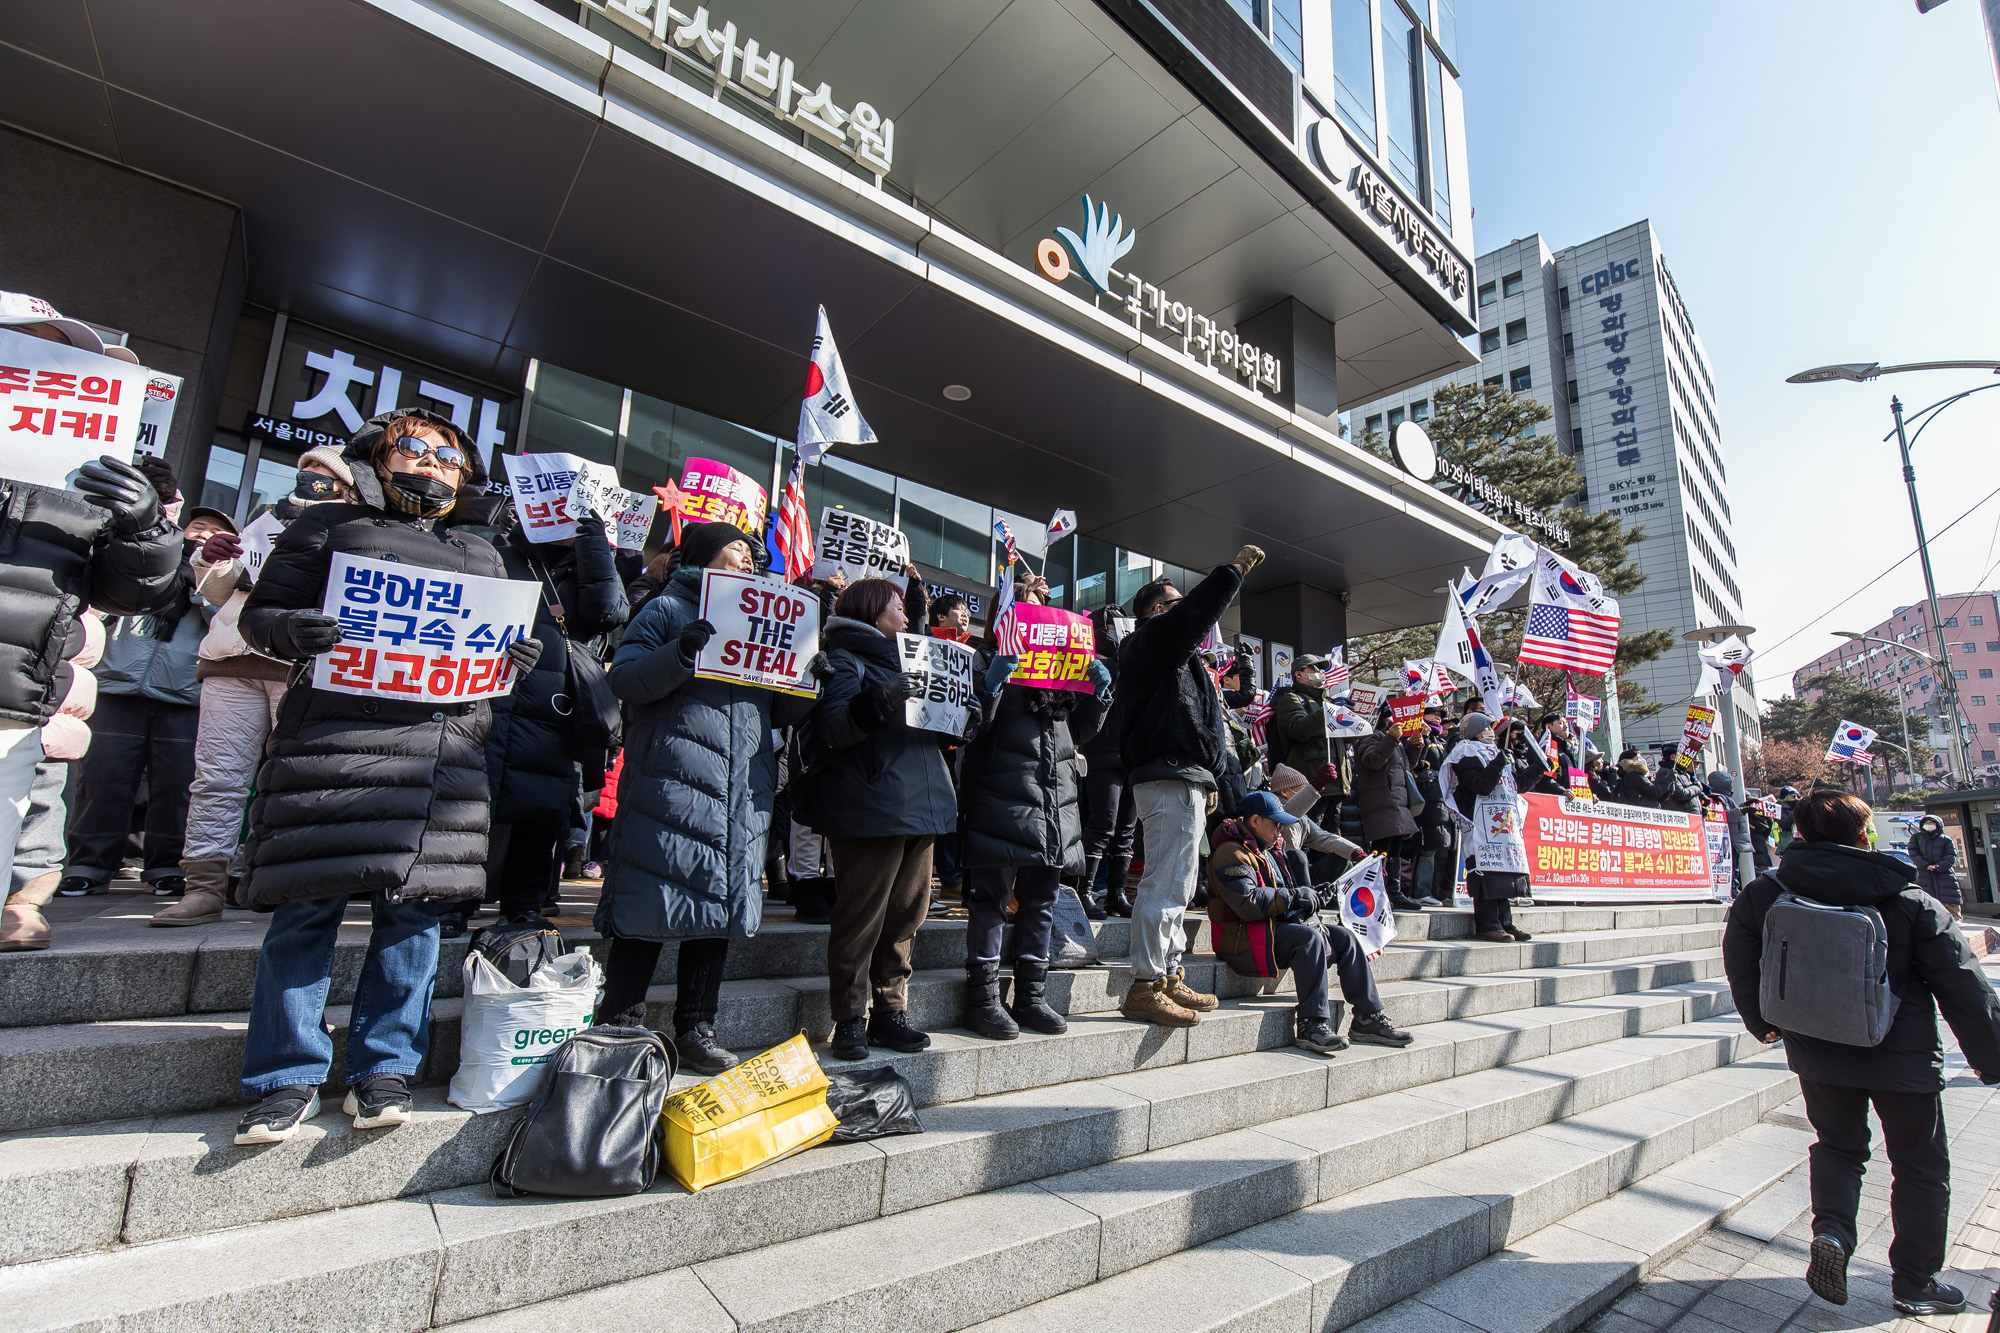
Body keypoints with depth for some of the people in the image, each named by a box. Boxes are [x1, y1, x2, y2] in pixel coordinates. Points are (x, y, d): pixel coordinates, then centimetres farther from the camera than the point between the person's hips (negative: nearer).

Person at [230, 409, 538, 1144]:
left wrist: (516, 660, 1)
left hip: (443, 747, 3)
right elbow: (258, 613, 10)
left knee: (415, 905, 2)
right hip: (335, 733, -2)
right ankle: (289, 1078, 12)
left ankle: (384, 1070, 14)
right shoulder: (329, 525, 14)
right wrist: (291, 630, -13)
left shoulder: (482, 555, 23)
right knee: (309, 904, -2)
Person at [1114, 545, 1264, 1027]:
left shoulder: (1175, 656, 28)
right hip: (1170, 779, -11)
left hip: (1185, 778, 11)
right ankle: (1145, 988, -9)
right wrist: (1235, 568, -9)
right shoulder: (1150, 640, -3)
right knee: (1165, 884, -12)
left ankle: (1169, 979, 20)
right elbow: (1197, 611, -19)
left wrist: (1207, 780, 27)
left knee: (1176, 886, 13)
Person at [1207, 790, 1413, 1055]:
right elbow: (1247, 903, -26)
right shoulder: (1232, 853, -14)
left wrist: (1306, 900, 0)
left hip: (1277, 926, 10)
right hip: (1244, 937, -10)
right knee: (1309, 938, -31)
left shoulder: (1271, 849, 19)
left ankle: (1368, 1018, 3)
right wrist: (1294, 896, -17)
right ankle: (1312, 1025, -29)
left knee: (1344, 937, 0)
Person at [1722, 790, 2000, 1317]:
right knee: (1920, 1165, 16)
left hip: (1816, 1052, 2)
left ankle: (1831, 1229, 0)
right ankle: (1914, 1282, 24)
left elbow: (1739, 963, 1)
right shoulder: (1912, 902, -12)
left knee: (1838, 1143, 21)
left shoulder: (1763, 896, -9)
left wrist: (1763, 1022, 18)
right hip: (1903, 1056, -1)